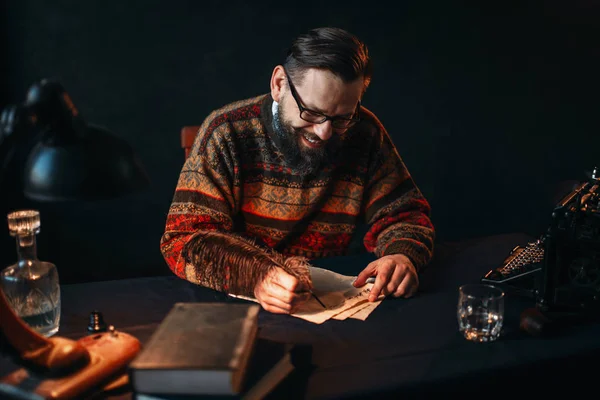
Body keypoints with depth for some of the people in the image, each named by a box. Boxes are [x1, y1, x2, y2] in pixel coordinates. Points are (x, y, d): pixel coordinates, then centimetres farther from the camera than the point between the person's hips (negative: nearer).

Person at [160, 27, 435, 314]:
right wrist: (256, 276, -34)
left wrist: (403, 255, -19)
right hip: (236, 307, -2)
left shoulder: (364, 134, -4)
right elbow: (184, 239, -16)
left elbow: (403, 213, 4)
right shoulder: (227, 133, -13)